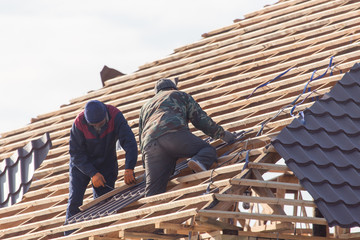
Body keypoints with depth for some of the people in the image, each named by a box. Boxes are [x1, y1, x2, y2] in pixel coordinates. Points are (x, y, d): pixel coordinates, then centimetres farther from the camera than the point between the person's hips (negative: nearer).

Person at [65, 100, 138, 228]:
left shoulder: (115, 116, -26)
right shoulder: (79, 123, -27)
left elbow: (129, 142, -31)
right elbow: (76, 153, -20)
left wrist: (129, 169, -43)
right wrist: (93, 174, -30)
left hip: (106, 163, 1)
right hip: (81, 164, -1)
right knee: (75, 200, -14)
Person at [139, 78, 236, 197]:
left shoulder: (145, 107, 43)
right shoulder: (180, 95, 31)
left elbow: (141, 142, 41)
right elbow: (200, 119, 21)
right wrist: (222, 133, 33)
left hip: (149, 145, 3)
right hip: (174, 134, -3)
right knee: (209, 151, 10)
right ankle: (199, 162, -26)